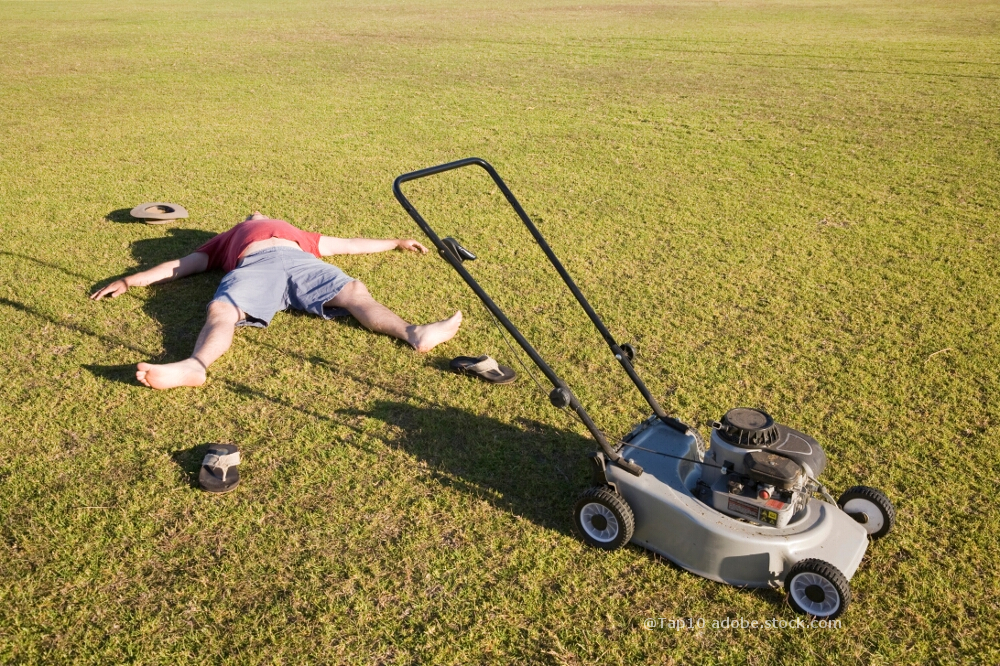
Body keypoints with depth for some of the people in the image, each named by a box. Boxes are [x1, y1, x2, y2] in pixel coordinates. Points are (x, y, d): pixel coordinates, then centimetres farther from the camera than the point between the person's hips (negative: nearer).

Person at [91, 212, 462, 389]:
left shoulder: (299, 235, 45)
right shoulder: (228, 238, 41)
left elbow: (350, 244, 48)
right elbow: (182, 264, 34)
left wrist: (396, 243, 50)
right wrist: (130, 281, 25)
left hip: (300, 260, 1)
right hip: (253, 264, -1)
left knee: (353, 290, -25)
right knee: (222, 309, -32)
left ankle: (411, 333, -47)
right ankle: (195, 365, -59)